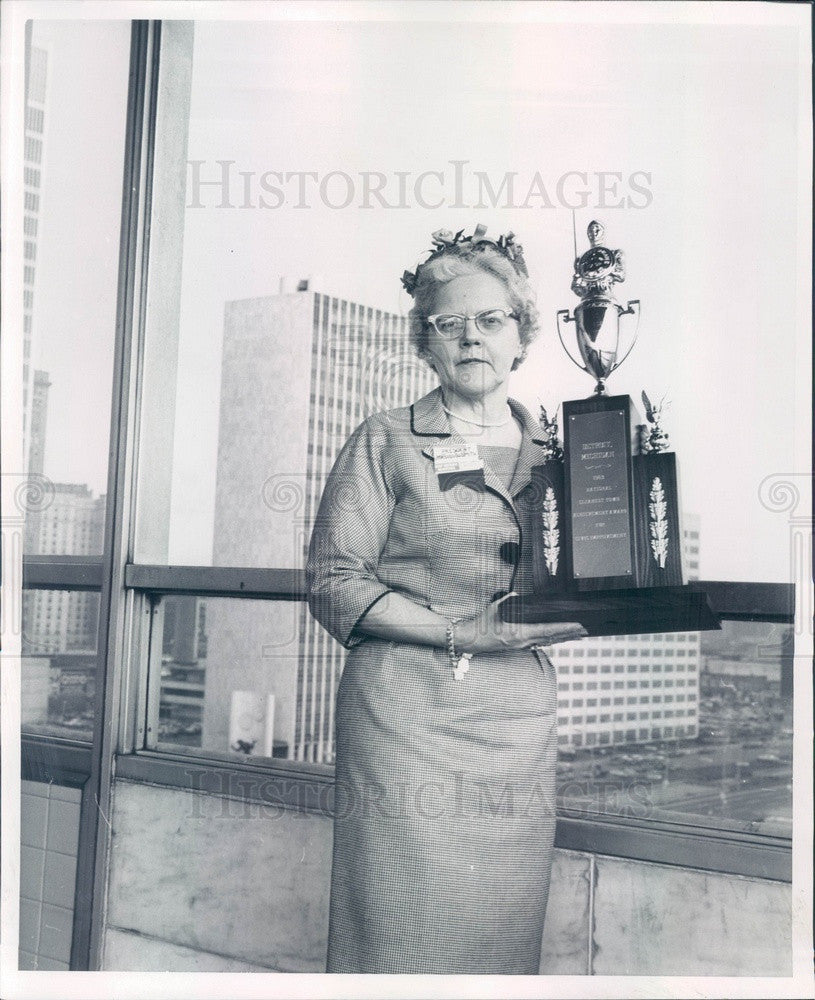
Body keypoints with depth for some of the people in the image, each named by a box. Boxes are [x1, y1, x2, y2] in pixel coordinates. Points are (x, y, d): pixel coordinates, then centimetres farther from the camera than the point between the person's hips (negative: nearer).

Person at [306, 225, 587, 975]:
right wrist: (462, 634, -14)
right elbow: (334, 581, -4)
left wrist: (567, 617, -3)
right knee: (404, 930, -3)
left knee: (504, 937, 6)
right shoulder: (386, 443, 4)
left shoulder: (551, 453, 14)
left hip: (520, 721, 3)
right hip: (405, 715, -3)